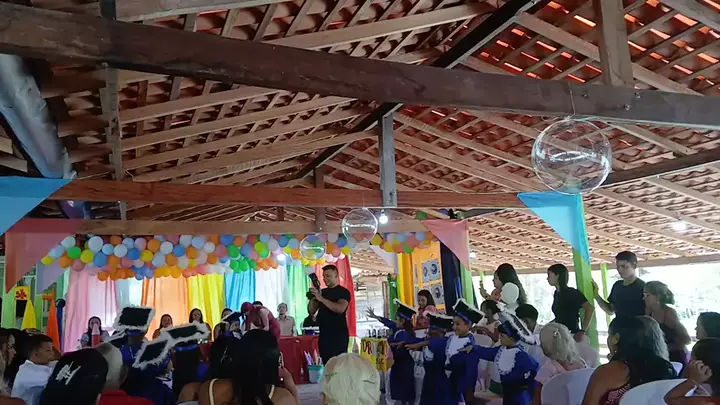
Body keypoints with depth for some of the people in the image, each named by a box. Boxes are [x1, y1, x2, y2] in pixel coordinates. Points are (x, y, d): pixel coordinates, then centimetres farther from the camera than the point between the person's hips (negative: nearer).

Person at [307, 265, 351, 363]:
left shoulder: (343, 292, -4)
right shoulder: (322, 292, 15)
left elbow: (340, 309, -22)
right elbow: (311, 311, 14)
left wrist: (321, 299, -22)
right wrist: (312, 298, -5)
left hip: (339, 335, -6)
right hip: (324, 335, 6)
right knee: (326, 363, 6)